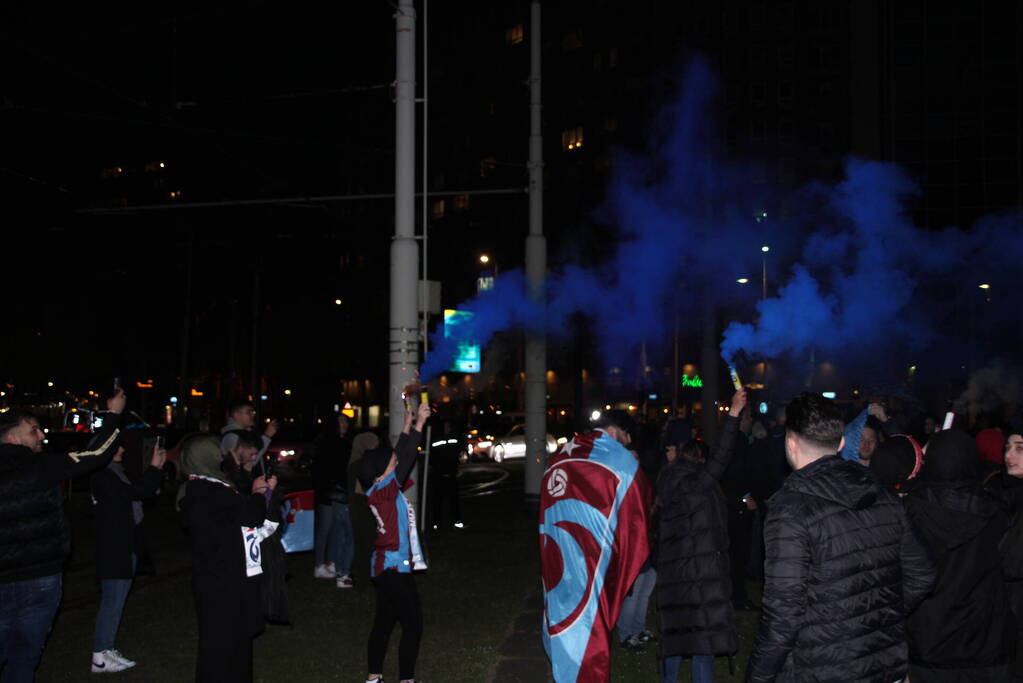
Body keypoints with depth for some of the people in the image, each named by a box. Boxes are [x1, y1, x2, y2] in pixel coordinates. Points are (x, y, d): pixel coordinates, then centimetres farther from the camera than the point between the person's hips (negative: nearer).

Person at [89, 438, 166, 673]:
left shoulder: (118, 470, 13)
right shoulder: (102, 475, -18)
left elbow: (141, 491, 19)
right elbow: (135, 493, -24)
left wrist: (156, 468, 9)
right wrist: (154, 467, -19)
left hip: (127, 545, 10)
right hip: (115, 547, -10)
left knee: (115, 600, 16)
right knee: (113, 601, -5)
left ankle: (106, 650, 25)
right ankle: (101, 657, 4)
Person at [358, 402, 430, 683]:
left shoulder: (384, 489, 5)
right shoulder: (381, 491, -17)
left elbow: (400, 457, 14)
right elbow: (406, 461, -21)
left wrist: (408, 426, 14)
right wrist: (419, 423, -17)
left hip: (388, 567, 9)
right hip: (395, 568, -9)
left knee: (384, 621, 16)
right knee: (413, 624, -2)